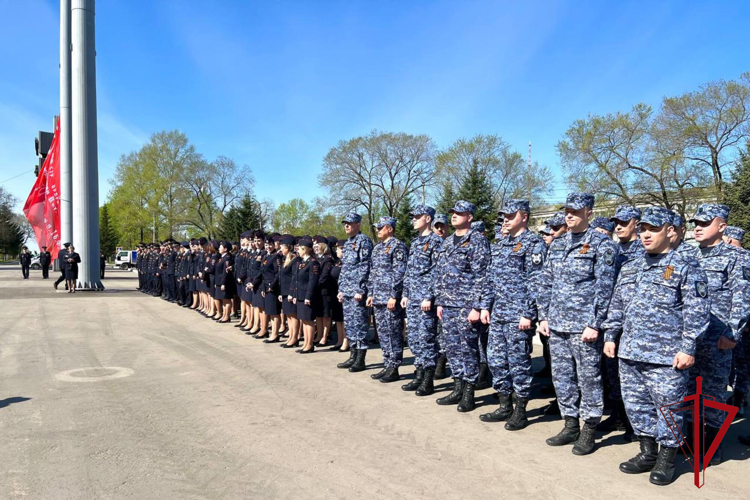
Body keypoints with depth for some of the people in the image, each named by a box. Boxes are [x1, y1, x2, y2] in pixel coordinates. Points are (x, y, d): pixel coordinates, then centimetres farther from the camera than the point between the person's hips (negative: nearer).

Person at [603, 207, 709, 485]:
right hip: (629, 353, 6)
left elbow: (696, 312, -9)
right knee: (636, 405, 13)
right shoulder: (629, 268, 13)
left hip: (666, 357, -6)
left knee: (668, 408, 3)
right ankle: (647, 453, 29)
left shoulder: (686, 268, -4)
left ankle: (666, 460, 20)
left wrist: (688, 348, -14)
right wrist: (610, 336, 12)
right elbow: (617, 306, 18)